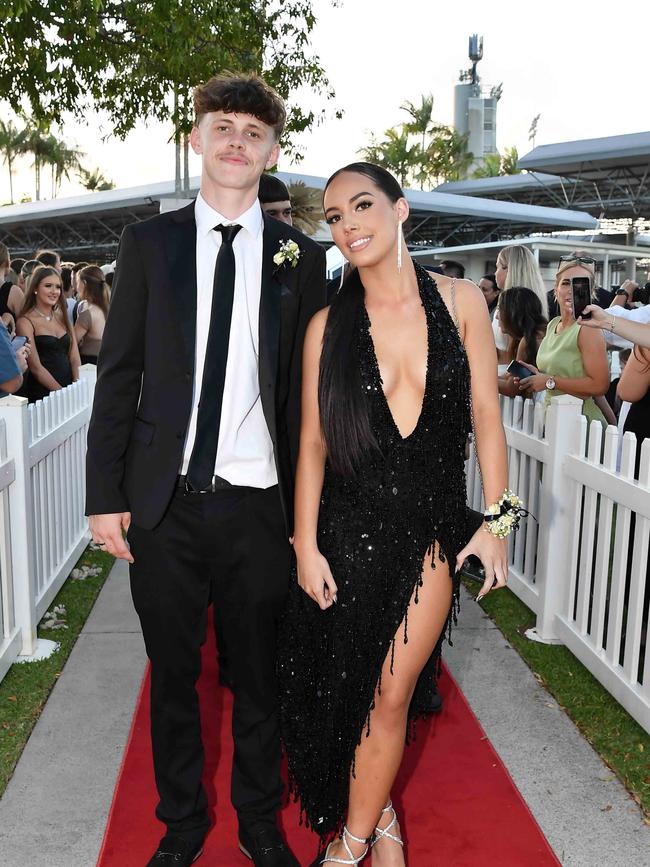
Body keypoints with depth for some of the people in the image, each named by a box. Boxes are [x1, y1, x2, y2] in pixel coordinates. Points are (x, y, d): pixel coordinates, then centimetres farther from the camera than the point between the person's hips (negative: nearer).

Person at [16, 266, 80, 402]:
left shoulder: (63, 318, 14)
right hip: (42, 395, -4)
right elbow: (36, 367, -8)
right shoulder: (26, 322, -1)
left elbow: (75, 359, 9)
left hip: (70, 390, 4)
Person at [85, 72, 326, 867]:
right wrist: (105, 493, -2)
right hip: (165, 502, 1)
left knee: (259, 678, 13)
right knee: (173, 674, 14)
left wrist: (308, 509, 0)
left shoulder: (300, 258, 4)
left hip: (259, 504, 0)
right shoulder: (149, 243, 6)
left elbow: (309, 390, 3)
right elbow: (117, 374, 3)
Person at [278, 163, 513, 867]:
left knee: (391, 694, 4)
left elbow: (485, 416, 2)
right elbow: (313, 442, -1)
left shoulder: (460, 302, -1)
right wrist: (306, 543, -4)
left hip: (433, 530, 0)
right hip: (350, 528, 1)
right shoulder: (328, 325, -2)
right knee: (349, 689, 12)